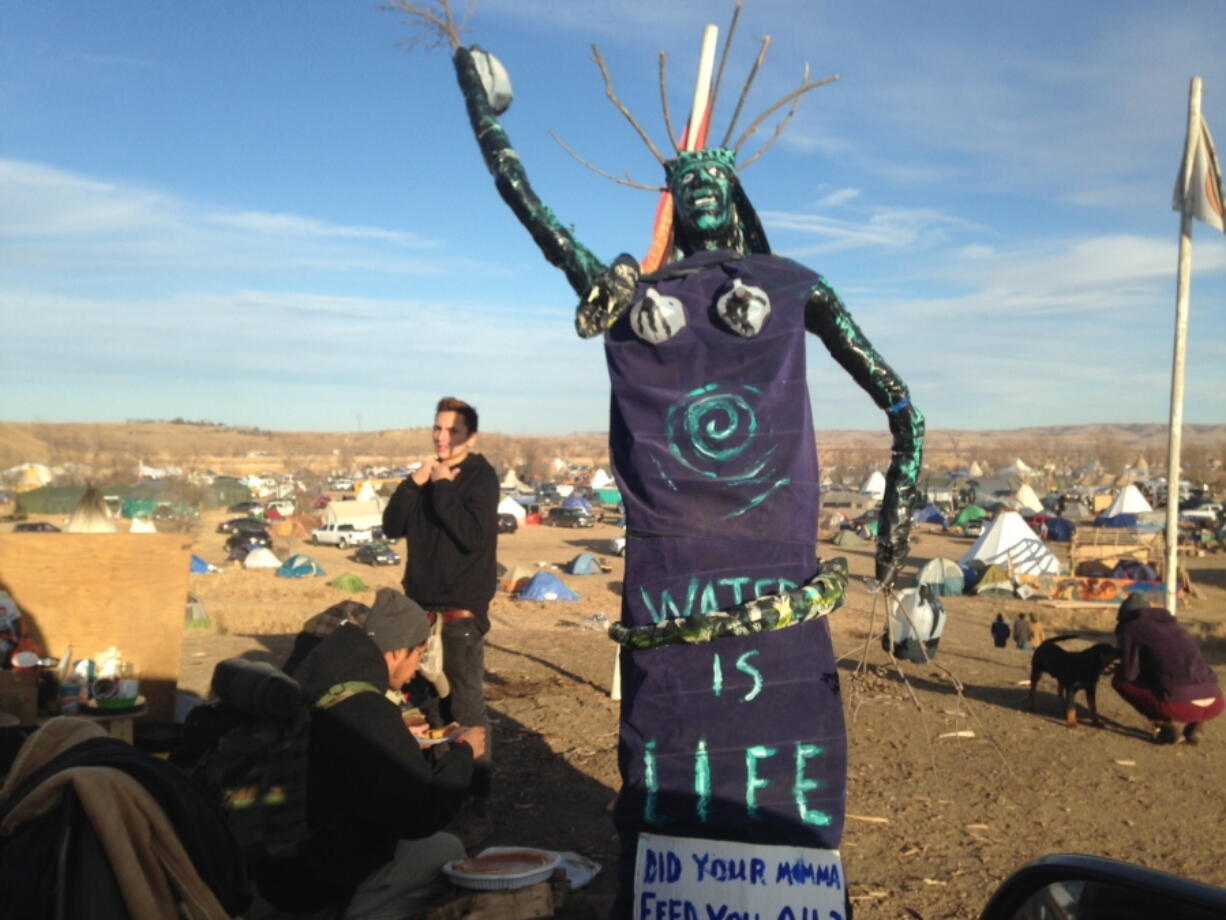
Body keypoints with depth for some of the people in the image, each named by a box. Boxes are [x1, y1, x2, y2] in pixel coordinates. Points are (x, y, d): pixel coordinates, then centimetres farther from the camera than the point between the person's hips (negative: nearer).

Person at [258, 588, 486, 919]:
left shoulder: (313, 690, -1)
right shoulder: (369, 714, -27)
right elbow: (421, 816, -23)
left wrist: (402, 744, 20)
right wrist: (463, 753, -10)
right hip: (309, 878, -9)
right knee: (446, 852, -1)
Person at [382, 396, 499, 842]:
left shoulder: (480, 476, -8)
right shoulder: (430, 474, 11)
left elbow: (474, 536, -21)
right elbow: (392, 526, 5)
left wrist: (443, 487, -19)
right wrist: (414, 483, -8)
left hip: (461, 612, -7)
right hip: (422, 607, 7)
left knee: (465, 711, -6)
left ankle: (476, 811, 1)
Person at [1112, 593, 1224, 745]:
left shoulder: (1132, 627, 8)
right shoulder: (1172, 624, 28)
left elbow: (1129, 674, 2)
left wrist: (1118, 668, 24)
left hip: (1180, 705, -6)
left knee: (1120, 680, 14)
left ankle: (1164, 726, 5)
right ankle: (1194, 726, 13)